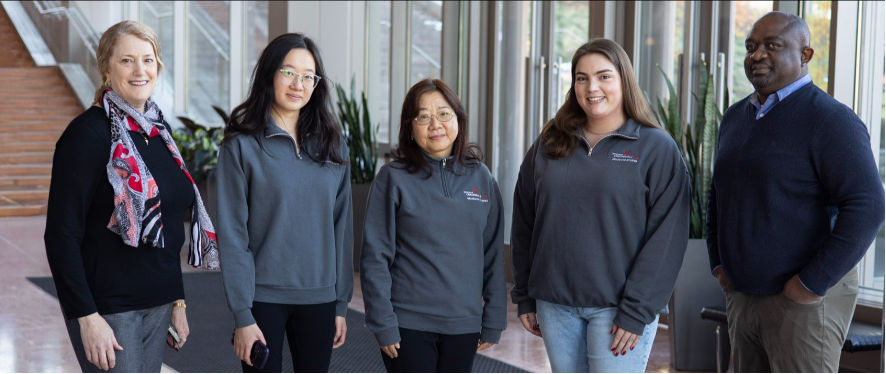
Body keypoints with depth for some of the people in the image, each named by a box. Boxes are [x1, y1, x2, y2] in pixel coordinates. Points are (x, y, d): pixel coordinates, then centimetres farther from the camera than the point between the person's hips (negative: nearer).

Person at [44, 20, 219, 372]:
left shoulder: (158, 131, 10)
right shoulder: (88, 134, -11)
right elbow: (61, 234, -15)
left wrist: (178, 300, 15)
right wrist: (87, 317, -19)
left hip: (156, 304, 7)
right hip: (108, 309, -7)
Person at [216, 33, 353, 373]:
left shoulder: (333, 146, 7)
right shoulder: (242, 146, -4)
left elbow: (341, 226, 9)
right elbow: (232, 236, -7)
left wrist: (342, 303, 6)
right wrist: (242, 315, -11)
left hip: (320, 298, 3)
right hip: (264, 298, -3)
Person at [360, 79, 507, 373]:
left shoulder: (481, 178, 6)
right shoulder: (394, 178, -4)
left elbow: (494, 255, 9)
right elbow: (375, 257, -5)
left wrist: (493, 321, 6)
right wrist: (383, 324, -10)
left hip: (464, 324, 3)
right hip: (409, 325, -3)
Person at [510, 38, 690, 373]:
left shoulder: (657, 148, -4)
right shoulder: (548, 146, 10)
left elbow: (666, 237, -10)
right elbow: (524, 226, 13)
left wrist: (636, 311, -14)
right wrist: (524, 297, 10)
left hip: (617, 308, -4)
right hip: (555, 304, 4)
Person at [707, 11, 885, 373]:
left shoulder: (829, 120, -12)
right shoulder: (735, 117, 13)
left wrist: (812, 285, -20)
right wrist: (719, 263, 14)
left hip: (807, 298, -7)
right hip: (742, 295, 8)